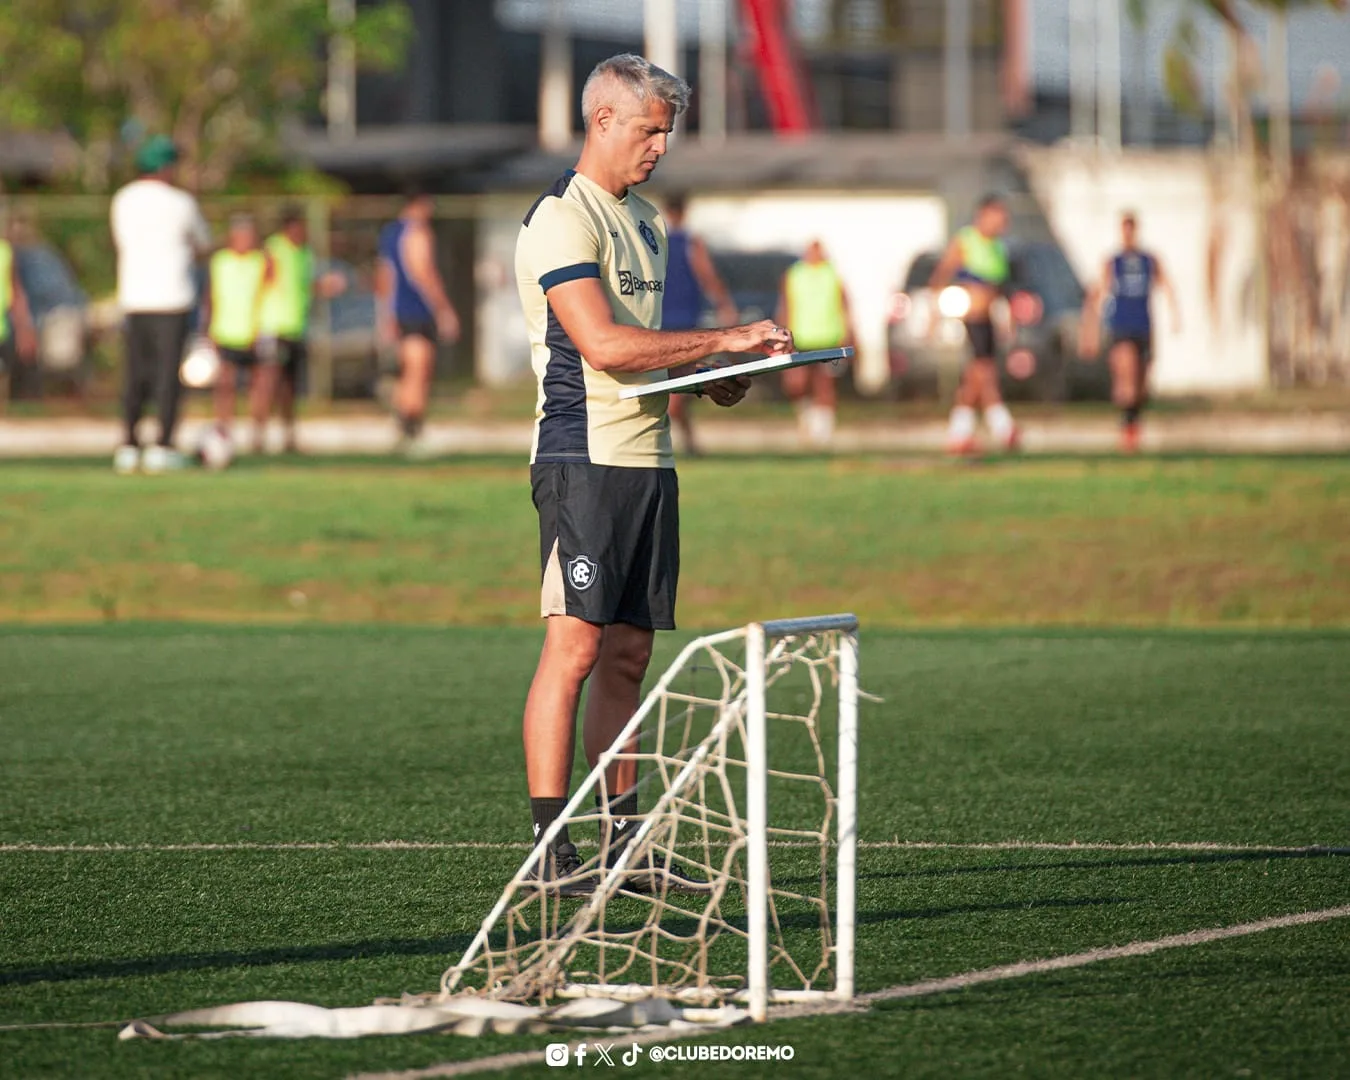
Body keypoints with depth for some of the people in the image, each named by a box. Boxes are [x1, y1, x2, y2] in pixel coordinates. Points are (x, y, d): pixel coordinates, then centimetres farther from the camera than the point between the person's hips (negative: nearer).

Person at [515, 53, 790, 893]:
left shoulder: (645, 221, 19)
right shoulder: (562, 219, -11)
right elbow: (603, 344, -20)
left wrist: (709, 377, 8)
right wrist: (722, 341, -18)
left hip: (649, 460, 9)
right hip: (586, 456, -9)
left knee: (628, 652, 9)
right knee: (575, 646, -11)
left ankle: (620, 837, 13)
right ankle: (551, 847, -12)